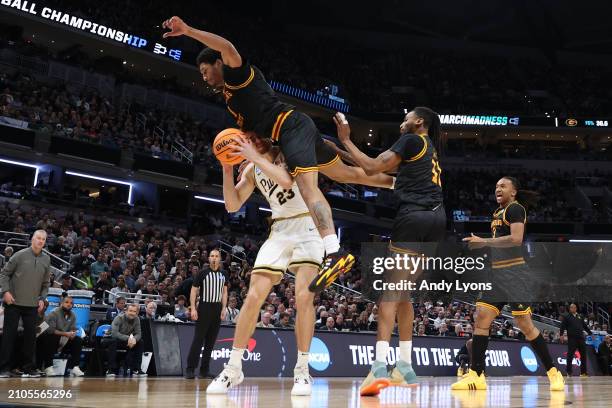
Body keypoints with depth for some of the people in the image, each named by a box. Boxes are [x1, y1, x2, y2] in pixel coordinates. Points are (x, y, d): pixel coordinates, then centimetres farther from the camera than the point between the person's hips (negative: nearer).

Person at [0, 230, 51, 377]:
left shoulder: (46, 260, 5)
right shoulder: (20, 255, -5)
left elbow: (46, 283, 14)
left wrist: (42, 298, 3)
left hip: (33, 304, 4)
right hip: (13, 302, -3)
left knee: (31, 336, 5)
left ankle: (27, 368, 14)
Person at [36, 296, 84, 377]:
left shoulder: (73, 315, 6)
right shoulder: (54, 313, -14)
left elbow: (73, 329, 5)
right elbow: (50, 330, -22)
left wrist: (72, 333, -21)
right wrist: (65, 334, -28)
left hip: (65, 340, 6)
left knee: (78, 340, -12)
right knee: (53, 338, -38)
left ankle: (75, 367, -15)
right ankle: (48, 367, -31)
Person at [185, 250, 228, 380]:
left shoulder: (223, 274, 10)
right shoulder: (203, 273, -3)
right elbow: (194, 290, -3)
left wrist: (224, 308, 4)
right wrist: (193, 309, -11)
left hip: (217, 309, 4)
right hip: (204, 308, -4)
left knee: (211, 341, 6)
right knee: (198, 339, -7)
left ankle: (204, 370, 11)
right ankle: (190, 369, -4)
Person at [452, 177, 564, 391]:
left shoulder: (515, 208, -7)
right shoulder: (498, 212, 20)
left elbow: (516, 239, -22)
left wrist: (484, 242, -18)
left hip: (515, 274, -9)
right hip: (496, 274, 9)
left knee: (524, 324, -7)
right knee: (481, 318, -1)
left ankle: (553, 373, 6)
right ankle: (476, 375, 0)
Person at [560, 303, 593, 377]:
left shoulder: (580, 317, 18)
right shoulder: (566, 316, 4)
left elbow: (585, 326, 23)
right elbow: (563, 326, -4)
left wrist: (590, 333, 20)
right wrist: (561, 334, -16)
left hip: (581, 338, 5)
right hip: (572, 338, -5)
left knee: (583, 355, 5)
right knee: (570, 355, -5)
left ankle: (583, 372, 13)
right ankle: (568, 372, 1)